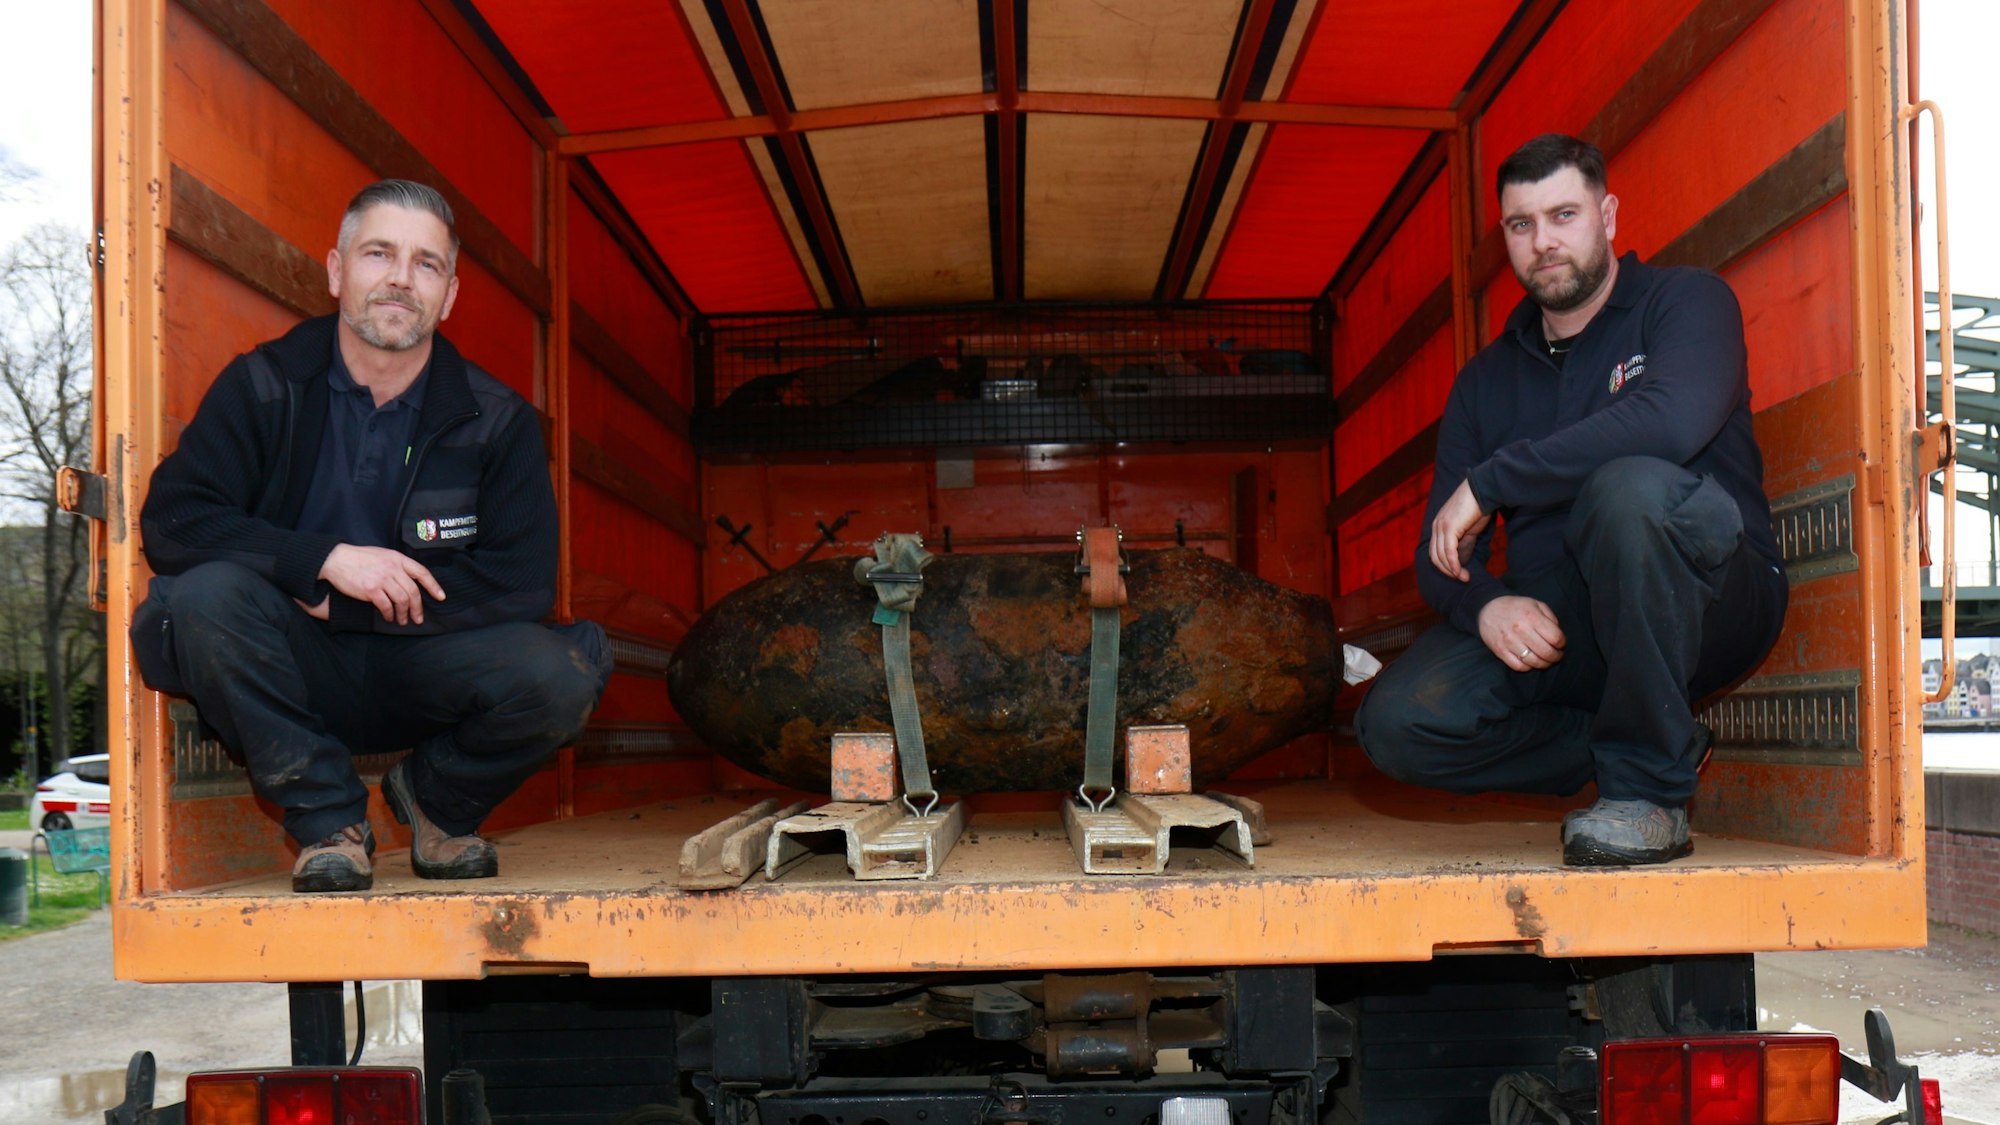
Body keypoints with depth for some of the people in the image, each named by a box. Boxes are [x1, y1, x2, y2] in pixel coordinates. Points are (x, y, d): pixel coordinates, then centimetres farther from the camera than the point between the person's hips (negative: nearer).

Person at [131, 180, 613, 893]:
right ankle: (328, 820, -9)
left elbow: (524, 582, -13)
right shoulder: (263, 386, -4)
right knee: (208, 594, -31)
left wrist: (342, 606, -15)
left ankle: (436, 799, 7)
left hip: (422, 670, 0)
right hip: (300, 670, 0)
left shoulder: (497, 420, -5)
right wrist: (327, 560, -24)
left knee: (558, 678, -29)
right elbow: (171, 520, -12)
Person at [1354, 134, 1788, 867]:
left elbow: (1669, 420, -24)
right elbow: (1440, 551, 9)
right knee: (1397, 724, -20)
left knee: (1630, 486, -37)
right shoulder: (1487, 378, 15)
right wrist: (1484, 604, -16)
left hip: (1713, 603, -4)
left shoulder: (1686, 302, 1)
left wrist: (1488, 483, -20)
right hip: (1547, 621, 5)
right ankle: (1667, 745, 0)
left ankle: (1649, 786, -22)